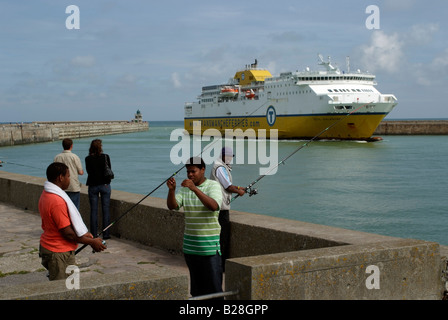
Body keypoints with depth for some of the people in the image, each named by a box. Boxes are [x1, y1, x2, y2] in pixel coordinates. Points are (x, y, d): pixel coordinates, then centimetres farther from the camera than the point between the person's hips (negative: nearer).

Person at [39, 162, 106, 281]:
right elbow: (68, 233, -21)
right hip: (58, 253, -10)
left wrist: (83, 234, 14)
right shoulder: (57, 201, -25)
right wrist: (92, 242, -10)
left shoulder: (45, 194, 8)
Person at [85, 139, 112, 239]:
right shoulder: (106, 157, -7)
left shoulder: (88, 159, -7)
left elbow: (89, 171, 3)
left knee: (93, 210, 7)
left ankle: (94, 234, 7)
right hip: (105, 185, 0)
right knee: (106, 210, 5)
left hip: (93, 186, 0)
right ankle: (106, 234, 6)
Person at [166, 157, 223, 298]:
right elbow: (172, 206, -3)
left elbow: (214, 206, -25)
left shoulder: (213, 185, -6)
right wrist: (171, 189, -22)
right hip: (190, 243, 5)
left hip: (209, 244, -5)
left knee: (213, 283, -4)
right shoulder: (185, 188, 9)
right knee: (196, 286, 12)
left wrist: (195, 188, -33)